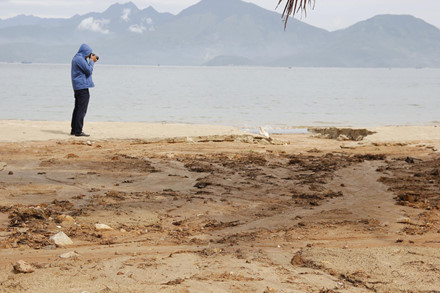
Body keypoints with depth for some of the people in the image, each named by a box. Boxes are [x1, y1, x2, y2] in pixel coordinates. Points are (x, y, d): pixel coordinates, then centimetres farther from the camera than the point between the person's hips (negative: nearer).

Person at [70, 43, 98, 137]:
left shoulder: (76, 58, 18)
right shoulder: (80, 59, -14)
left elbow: (87, 70, 24)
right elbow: (89, 71, -15)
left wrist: (92, 61, 16)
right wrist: (91, 61, -4)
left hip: (77, 87, 11)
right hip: (82, 87, -11)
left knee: (77, 109, 14)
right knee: (82, 110, -9)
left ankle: (74, 130, 18)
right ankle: (78, 131, -9)